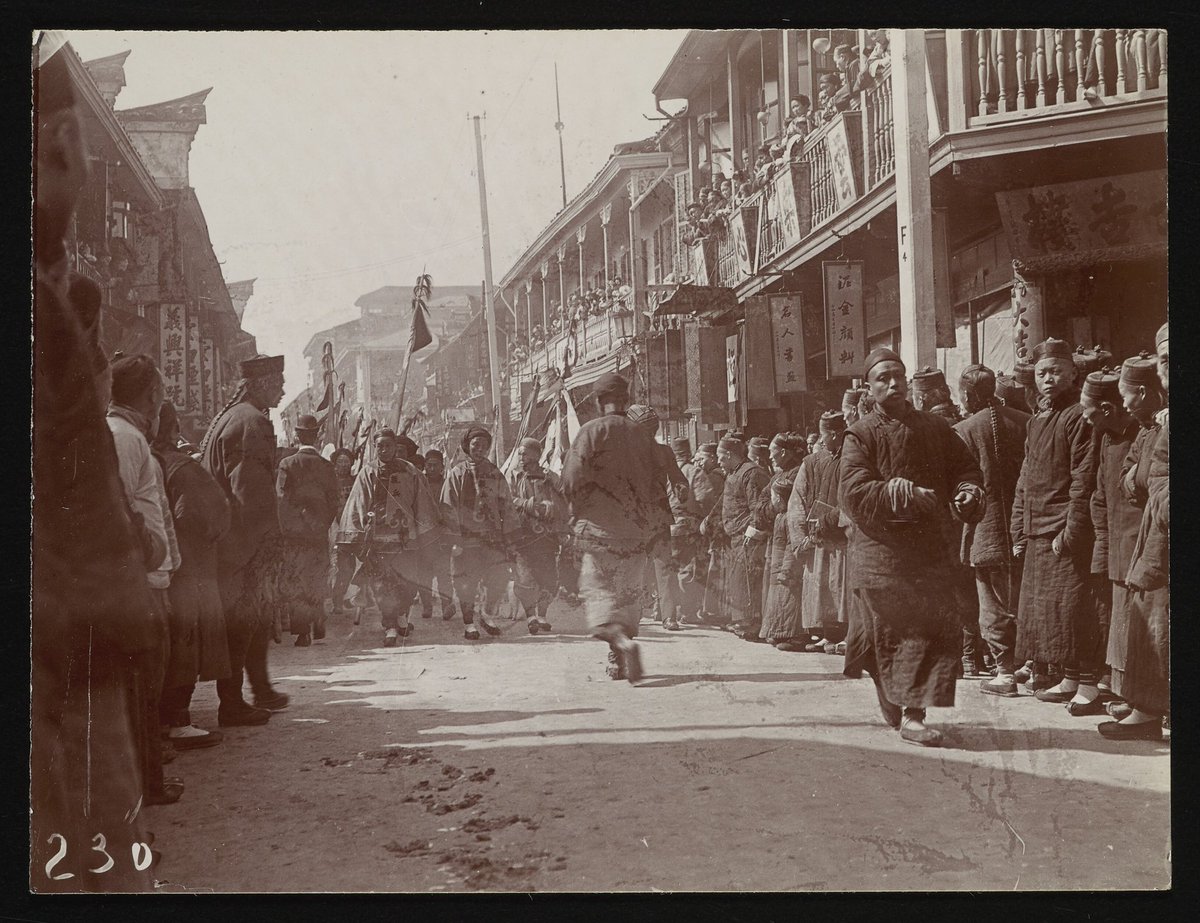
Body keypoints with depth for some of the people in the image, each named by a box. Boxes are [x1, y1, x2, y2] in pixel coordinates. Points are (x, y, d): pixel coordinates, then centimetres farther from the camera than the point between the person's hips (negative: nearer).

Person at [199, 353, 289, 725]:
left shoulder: (226, 417, 16)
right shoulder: (253, 422, -15)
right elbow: (252, 489, -22)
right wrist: (266, 541, -20)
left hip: (227, 539, 10)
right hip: (246, 542, -10)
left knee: (257, 614, 18)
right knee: (242, 619, -4)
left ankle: (262, 692, 29)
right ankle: (232, 705, 1)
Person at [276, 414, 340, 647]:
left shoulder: (287, 464, -5)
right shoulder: (326, 466, 2)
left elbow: (281, 499, -9)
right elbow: (334, 502, 3)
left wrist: (280, 531, -3)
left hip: (293, 533, -3)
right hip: (319, 532, 3)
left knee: (293, 584, 2)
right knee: (317, 582, 16)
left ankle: (302, 630, -5)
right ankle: (317, 626, 21)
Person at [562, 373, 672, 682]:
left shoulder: (591, 431, -6)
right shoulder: (640, 435, 7)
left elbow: (572, 477, -11)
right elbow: (657, 482, 9)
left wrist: (578, 509, 9)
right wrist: (658, 526, 15)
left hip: (601, 524, -4)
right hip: (637, 527, 4)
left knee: (598, 588, -2)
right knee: (626, 590, 14)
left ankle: (622, 641, -27)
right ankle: (620, 662, 17)